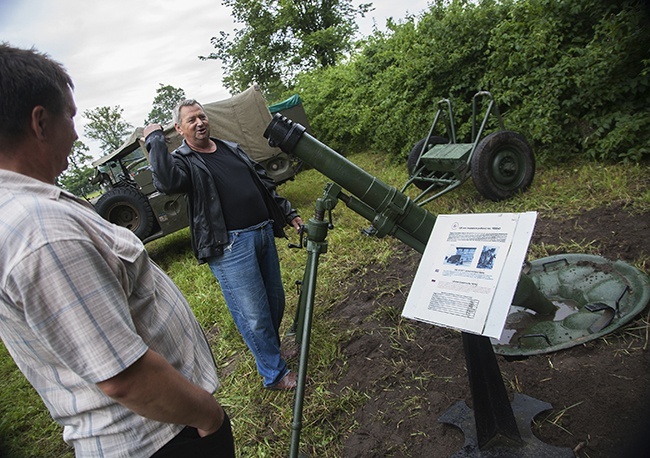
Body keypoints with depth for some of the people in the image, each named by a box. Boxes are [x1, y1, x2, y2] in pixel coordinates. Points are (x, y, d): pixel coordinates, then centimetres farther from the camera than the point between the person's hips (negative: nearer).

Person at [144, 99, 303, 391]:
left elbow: (265, 185, 22)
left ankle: (272, 349, 43)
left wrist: (288, 213, 19)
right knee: (254, 316, -1)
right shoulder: (183, 161, -2)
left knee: (276, 302, 18)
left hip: (264, 233, 7)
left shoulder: (232, 149, 18)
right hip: (230, 246, -7)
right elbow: (165, 183, -27)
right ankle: (275, 374, 17)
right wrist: (154, 138, -18)